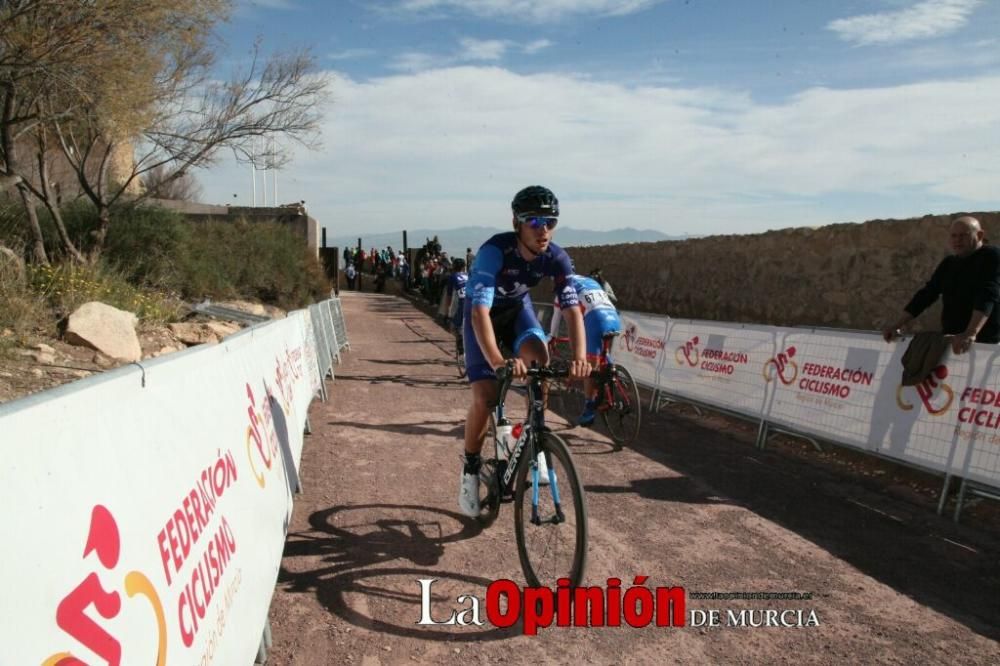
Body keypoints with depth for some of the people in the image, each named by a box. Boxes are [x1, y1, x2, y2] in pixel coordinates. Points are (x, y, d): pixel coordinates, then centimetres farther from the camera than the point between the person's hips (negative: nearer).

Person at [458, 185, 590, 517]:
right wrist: (497, 361, -61)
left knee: (539, 356, -28)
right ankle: (470, 468, 10)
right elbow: (480, 311, -46)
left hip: (518, 307, 3)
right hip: (483, 312, -3)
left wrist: (580, 356, -46)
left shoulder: (556, 258, -24)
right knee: (485, 397, -14)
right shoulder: (494, 251, -37)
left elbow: (572, 308, -28)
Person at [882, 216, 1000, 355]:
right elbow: (926, 294, 10)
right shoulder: (948, 264, 13)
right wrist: (897, 326, -1)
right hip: (950, 340, 5)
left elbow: (988, 296, -21)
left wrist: (971, 333, -36)